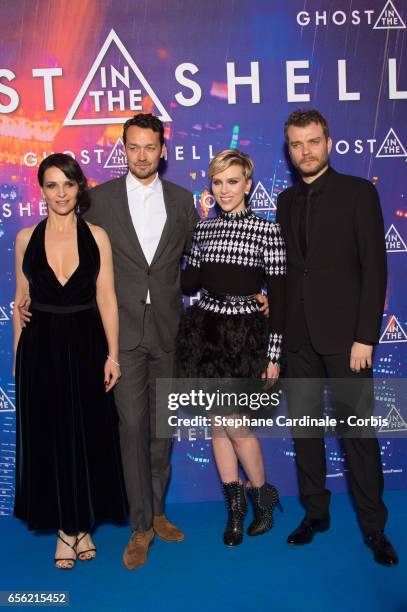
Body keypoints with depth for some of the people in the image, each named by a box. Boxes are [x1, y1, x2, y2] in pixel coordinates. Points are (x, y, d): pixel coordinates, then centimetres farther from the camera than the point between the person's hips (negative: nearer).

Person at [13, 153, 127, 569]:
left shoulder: (97, 236, 0)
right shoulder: (26, 238, 3)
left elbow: (106, 298, -2)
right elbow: (21, 300, 7)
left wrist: (112, 354, -6)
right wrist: (18, 355, 5)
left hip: (85, 346, 0)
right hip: (41, 348, 1)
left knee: (88, 438, 8)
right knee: (49, 439, 8)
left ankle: (83, 524, 27)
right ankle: (64, 528, 25)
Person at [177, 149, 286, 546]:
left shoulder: (268, 231, -6)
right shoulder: (203, 229, 7)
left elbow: (277, 297, -7)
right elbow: (190, 282, 13)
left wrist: (273, 355, -8)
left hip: (245, 337, -4)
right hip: (204, 332, 4)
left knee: (236, 425, -3)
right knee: (218, 423, 10)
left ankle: (262, 495, 25)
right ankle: (235, 505, 27)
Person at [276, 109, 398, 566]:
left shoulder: (358, 192, -1)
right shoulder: (286, 200, 13)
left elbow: (374, 267, -6)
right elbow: (287, 267, 12)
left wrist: (364, 337, -12)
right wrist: (279, 329, 3)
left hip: (345, 334, -4)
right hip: (298, 335, 5)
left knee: (358, 429, 0)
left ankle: (373, 526, 15)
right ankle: (315, 512, 26)